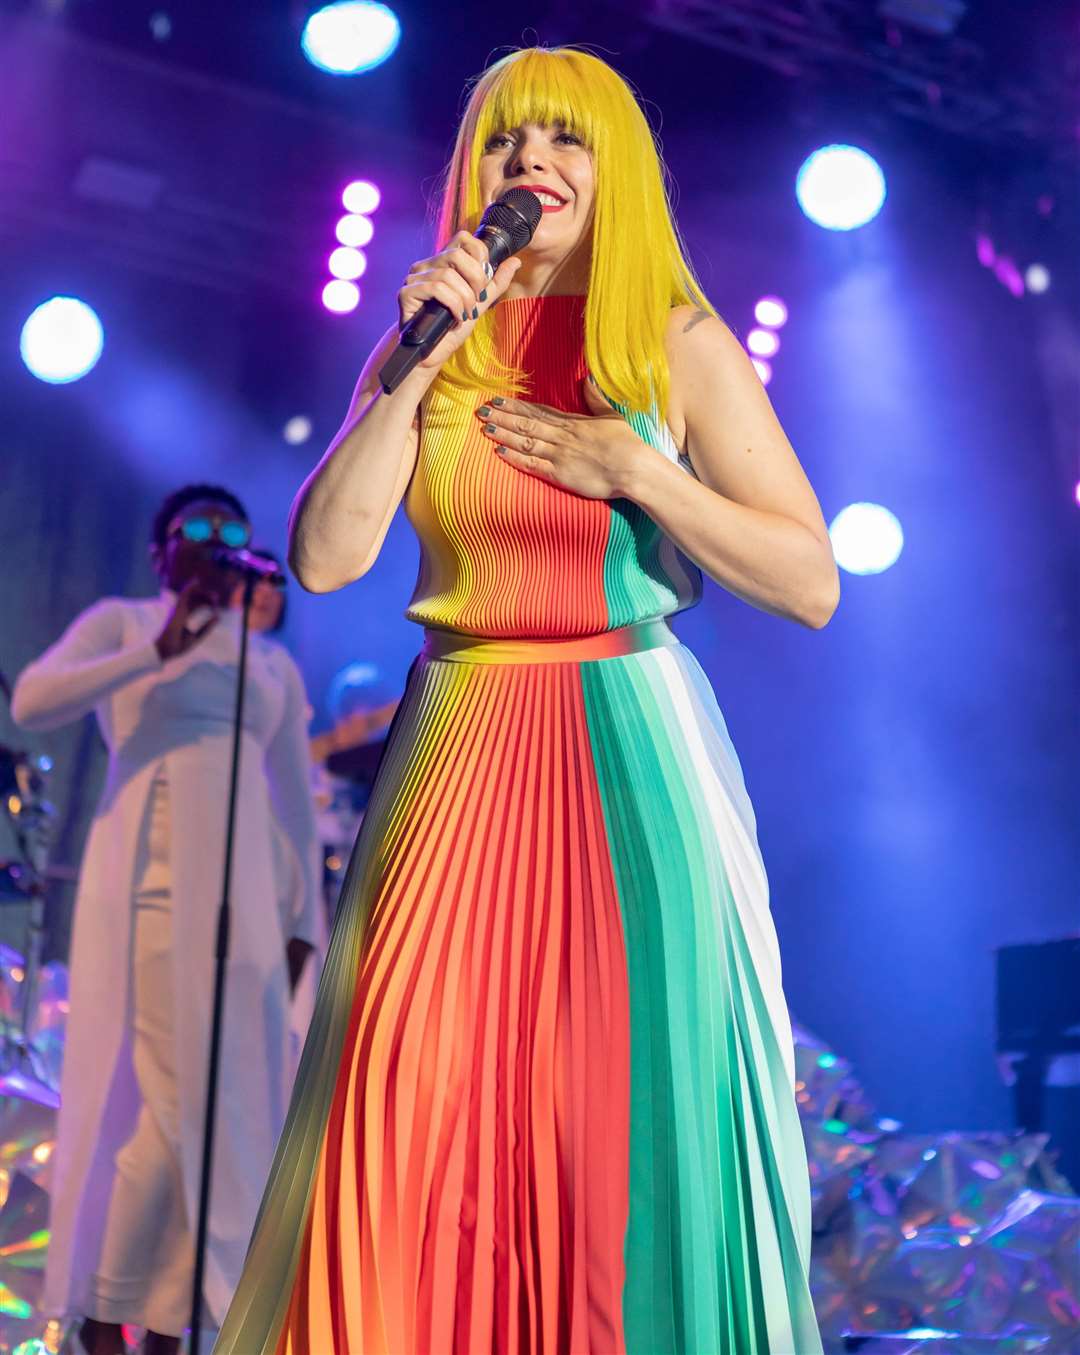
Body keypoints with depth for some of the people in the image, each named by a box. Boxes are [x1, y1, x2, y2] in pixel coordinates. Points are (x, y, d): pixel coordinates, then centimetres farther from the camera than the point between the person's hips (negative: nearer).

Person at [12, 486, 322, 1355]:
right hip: (146, 883, -5)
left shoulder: (273, 664, 19)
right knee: (176, 1100, -11)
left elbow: (297, 803, 20)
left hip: (237, 892, 5)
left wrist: (306, 920, 13)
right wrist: (159, 649, -14)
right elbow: (31, 702, -11)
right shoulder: (121, 622, 7)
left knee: (235, 1103, 2)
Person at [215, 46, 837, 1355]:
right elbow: (323, 557, -4)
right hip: (459, 753, 2)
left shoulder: (683, 346, 2)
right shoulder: (425, 349, 9)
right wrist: (419, 366, -10)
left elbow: (813, 584, -2)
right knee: (418, 1115, -3)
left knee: (630, 1109, -1)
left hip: (632, 754, -1)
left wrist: (635, 471, -12)